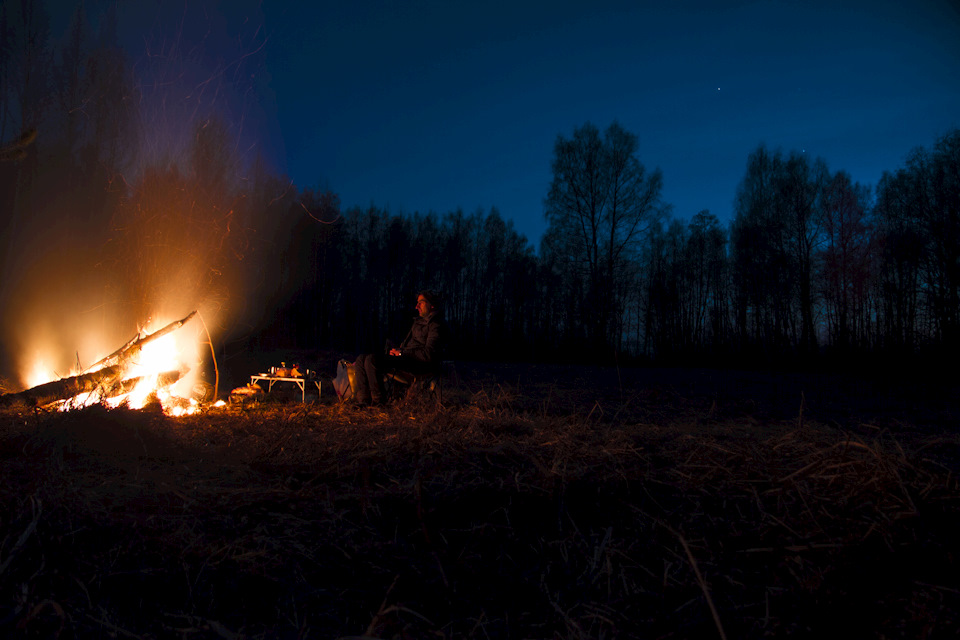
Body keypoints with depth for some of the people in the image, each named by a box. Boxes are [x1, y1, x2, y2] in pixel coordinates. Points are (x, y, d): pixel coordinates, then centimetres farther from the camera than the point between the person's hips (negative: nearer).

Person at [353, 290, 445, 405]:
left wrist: (402, 353, -12)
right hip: (405, 357, 10)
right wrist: (397, 350, 6)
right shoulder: (418, 321, 22)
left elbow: (428, 355, -19)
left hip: (419, 364, -10)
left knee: (372, 360, -26)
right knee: (362, 358, -1)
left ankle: (378, 402, -17)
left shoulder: (436, 325, -9)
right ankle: (363, 401, -6)